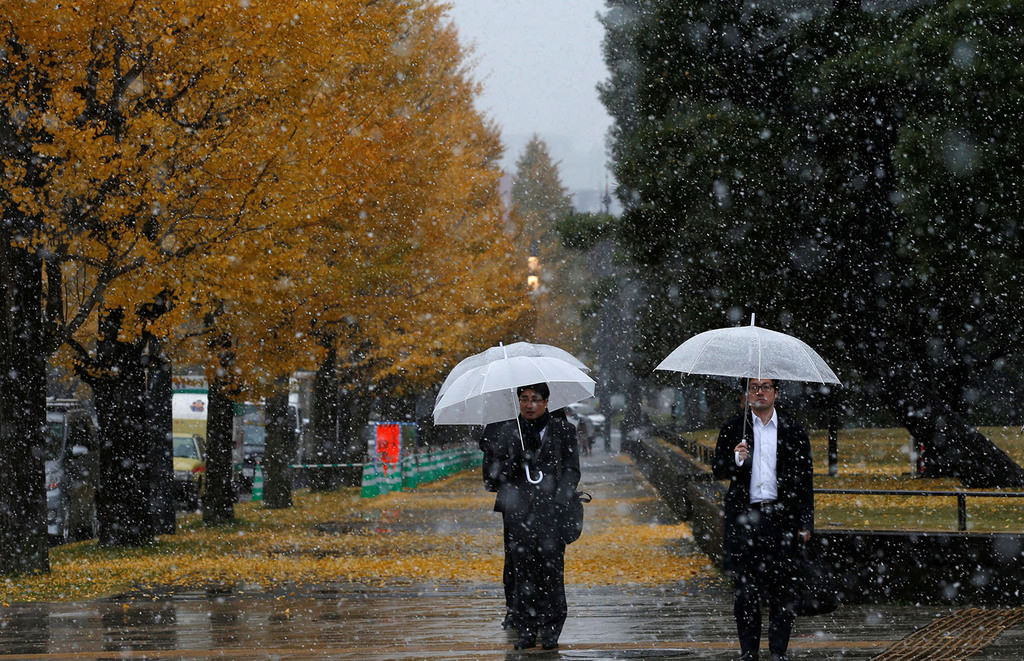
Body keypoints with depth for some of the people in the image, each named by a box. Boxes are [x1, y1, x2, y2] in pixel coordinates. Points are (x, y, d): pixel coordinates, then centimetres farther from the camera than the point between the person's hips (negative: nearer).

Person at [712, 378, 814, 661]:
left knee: (780, 585, -1)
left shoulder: (793, 431, 7)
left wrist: (805, 523, 2)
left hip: (780, 518, 0)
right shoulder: (733, 430, 6)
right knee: (744, 587, 2)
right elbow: (718, 472, 3)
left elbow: (805, 479, 7)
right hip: (743, 518, 0)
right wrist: (735, 460, -19)